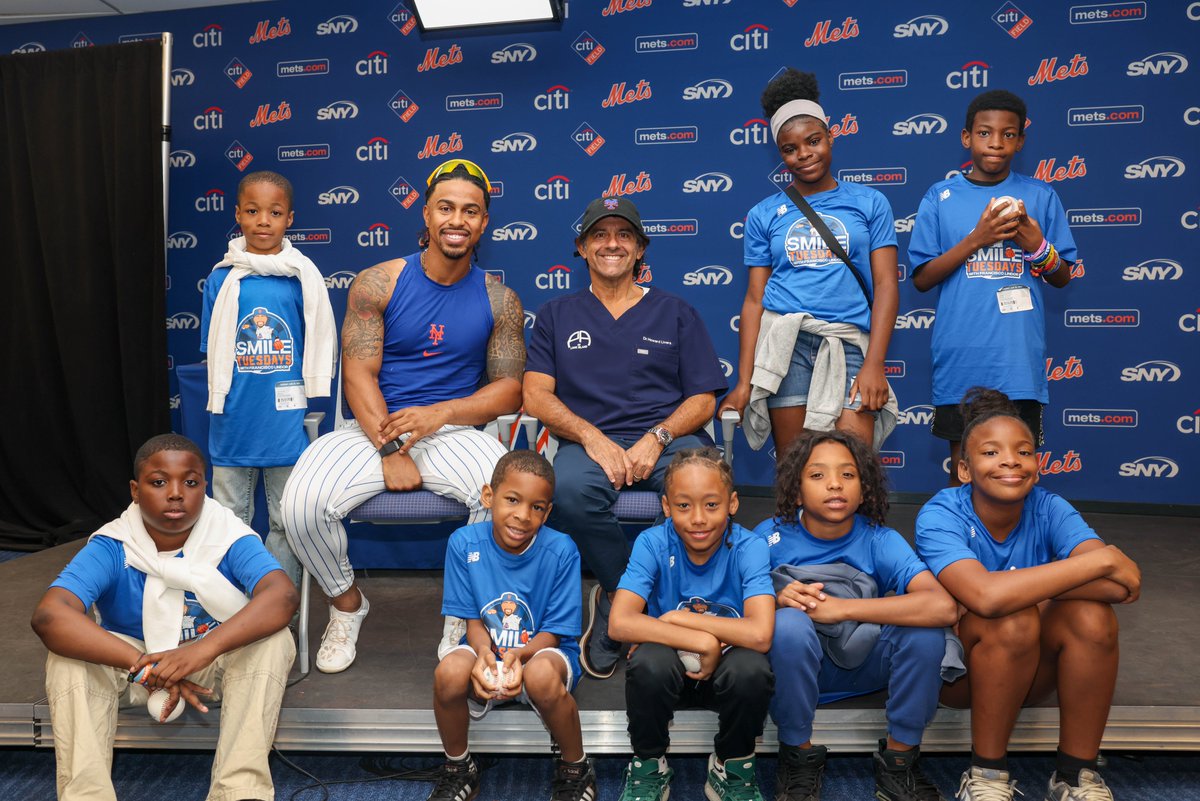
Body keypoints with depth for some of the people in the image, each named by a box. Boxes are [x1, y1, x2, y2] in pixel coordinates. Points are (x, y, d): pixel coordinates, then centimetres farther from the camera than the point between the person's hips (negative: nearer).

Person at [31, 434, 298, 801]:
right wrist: (144, 666, -45)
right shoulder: (110, 548, -21)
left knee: (273, 640, -31)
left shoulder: (229, 538, -21)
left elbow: (284, 595, -38)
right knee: (68, 655, -28)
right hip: (133, 660, 1)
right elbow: (49, 615, -37)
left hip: (217, 660, 0)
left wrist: (203, 649, -52)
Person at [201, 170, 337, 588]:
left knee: (287, 522, 9)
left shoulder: (303, 276, -2)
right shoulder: (221, 279, 2)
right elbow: (212, 351, 10)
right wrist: (221, 397, 3)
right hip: (232, 423, 2)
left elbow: (318, 346, 4)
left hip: (286, 424, -1)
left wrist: (302, 399, -1)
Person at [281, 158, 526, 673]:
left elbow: (509, 390, 2)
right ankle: (347, 603, 8)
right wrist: (390, 449, -17)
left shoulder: (498, 299, 5)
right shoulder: (378, 283, 1)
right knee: (303, 504, -26)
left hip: (456, 432, 0)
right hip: (374, 429, 0)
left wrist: (439, 414, -15)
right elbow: (358, 374, -5)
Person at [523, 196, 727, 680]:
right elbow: (536, 396, 6)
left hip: (668, 439, 1)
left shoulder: (675, 313, 19)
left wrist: (657, 438, -11)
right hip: (589, 441, 0)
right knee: (571, 489, -36)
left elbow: (703, 399, 10)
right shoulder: (556, 315, 19)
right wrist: (592, 437, -12)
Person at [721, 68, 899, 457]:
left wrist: (873, 364, -6)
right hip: (785, 338, 0)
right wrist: (743, 382, 2)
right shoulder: (764, 215, 12)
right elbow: (754, 299, 9)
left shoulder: (869, 203, 11)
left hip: (848, 343, 0)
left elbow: (886, 286, 5)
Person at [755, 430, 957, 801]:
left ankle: (899, 762, -4)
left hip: (862, 666, 1)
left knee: (925, 629, -26)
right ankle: (799, 756, -10)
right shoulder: (771, 536, -14)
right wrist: (776, 601, -31)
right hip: (794, 665, -1)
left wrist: (840, 608, -32)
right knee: (788, 623, -34)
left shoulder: (879, 540, -15)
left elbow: (944, 606, -31)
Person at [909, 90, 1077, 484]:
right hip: (961, 358, -1)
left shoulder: (1040, 196, 8)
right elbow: (922, 278, 0)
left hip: (1019, 359, 1)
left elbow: (1062, 277, 11)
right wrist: (976, 238, -12)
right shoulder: (941, 197, 4)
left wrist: (1037, 246, -9)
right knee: (963, 460, 8)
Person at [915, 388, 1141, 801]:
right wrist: (1099, 559, -35)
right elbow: (986, 596, -41)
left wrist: (1028, 589, -31)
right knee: (1012, 619, -34)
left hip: (1030, 669, 4)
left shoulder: (1048, 509, -11)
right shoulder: (940, 515, -22)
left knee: (1092, 615, -26)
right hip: (957, 667, -3)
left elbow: (1120, 585, -25)